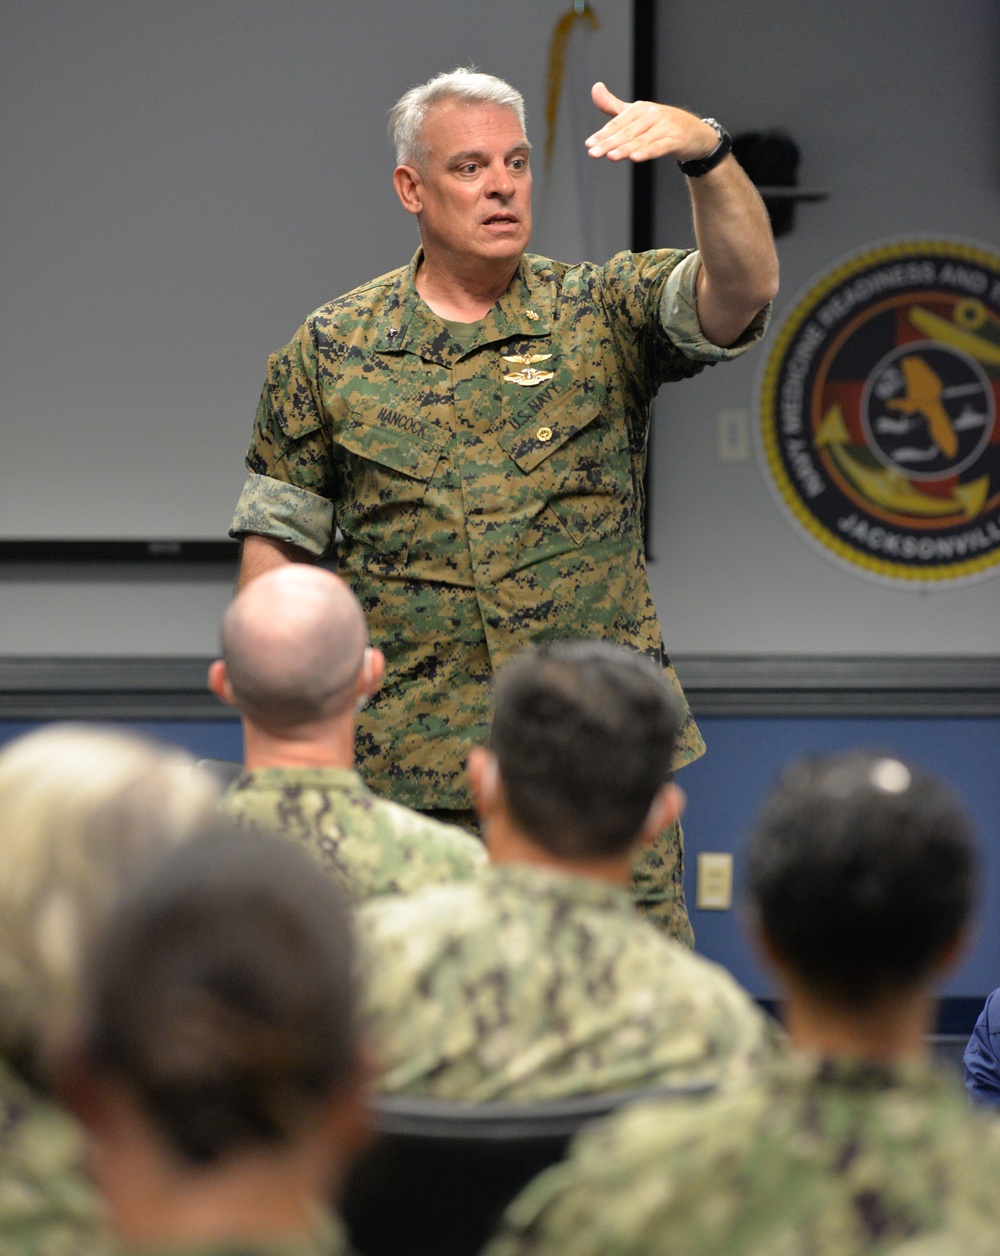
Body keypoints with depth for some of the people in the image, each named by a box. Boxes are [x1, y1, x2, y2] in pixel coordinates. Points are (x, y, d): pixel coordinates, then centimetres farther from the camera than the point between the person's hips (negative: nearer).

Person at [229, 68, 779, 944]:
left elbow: (745, 288, -14)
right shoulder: (334, 349, 6)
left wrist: (705, 152, -31)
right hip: (406, 776, 0)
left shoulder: (604, 315, 4)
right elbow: (277, 540, 10)